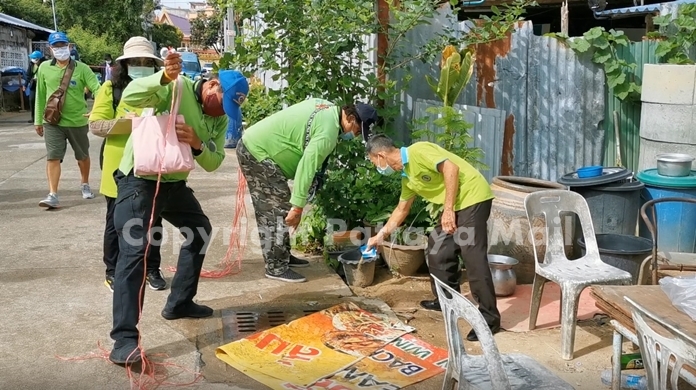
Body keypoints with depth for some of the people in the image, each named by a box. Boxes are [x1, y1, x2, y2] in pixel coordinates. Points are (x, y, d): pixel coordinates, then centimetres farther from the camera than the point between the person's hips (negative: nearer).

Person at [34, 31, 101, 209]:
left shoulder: (81, 68, -6)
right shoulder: (44, 68, 1)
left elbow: (97, 88, -14)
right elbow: (40, 96, 8)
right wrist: (38, 120, 10)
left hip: (78, 121, 0)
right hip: (53, 122, 1)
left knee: (82, 156, 16)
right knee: (53, 157, -8)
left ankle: (85, 184, 39)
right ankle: (53, 195, -8)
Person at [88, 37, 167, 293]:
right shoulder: (111, 88, 0)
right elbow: (95, 123, -5)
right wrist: (122, 122, -20)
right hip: (120, 166, -3)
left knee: (152, 221, 11)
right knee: (117, 222, 7)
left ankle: (152, 269, 24)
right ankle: (113, 273, 19)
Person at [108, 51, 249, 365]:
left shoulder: (220, 120, 5)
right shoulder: (177, 88, -17)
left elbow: (213, 163, -2)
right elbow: (129, 97, -30)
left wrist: (197, 144, -22)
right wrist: (165, 77, -44)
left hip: (174, 182, 9)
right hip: (139, 179, -9)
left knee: (200, 230, 19)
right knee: (134, 250, -17)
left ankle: (179, 303, 31)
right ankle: (124, 338, -16)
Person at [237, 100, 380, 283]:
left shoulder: (329, 109, 9)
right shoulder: (328, 131, -21)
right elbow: (307, 167, -24)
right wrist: (298, 207, -20)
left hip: (253, 144, 10)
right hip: (258, 152, -10)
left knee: (269, 209, 16)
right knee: (280, 210, -8)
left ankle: (283, 257, 25)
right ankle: (276, 268, -2)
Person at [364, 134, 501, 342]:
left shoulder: (417, 151, -13)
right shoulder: (407, 176, 16)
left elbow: (451, 168, -22)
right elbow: (401, 210, 28)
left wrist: (448, 209, -22)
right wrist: (381, 235, 34)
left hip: (472, 197, -10)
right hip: (456, 204, 10)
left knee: (473, 257, -13)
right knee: (438, 246, 16)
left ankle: (489, 318, -9)